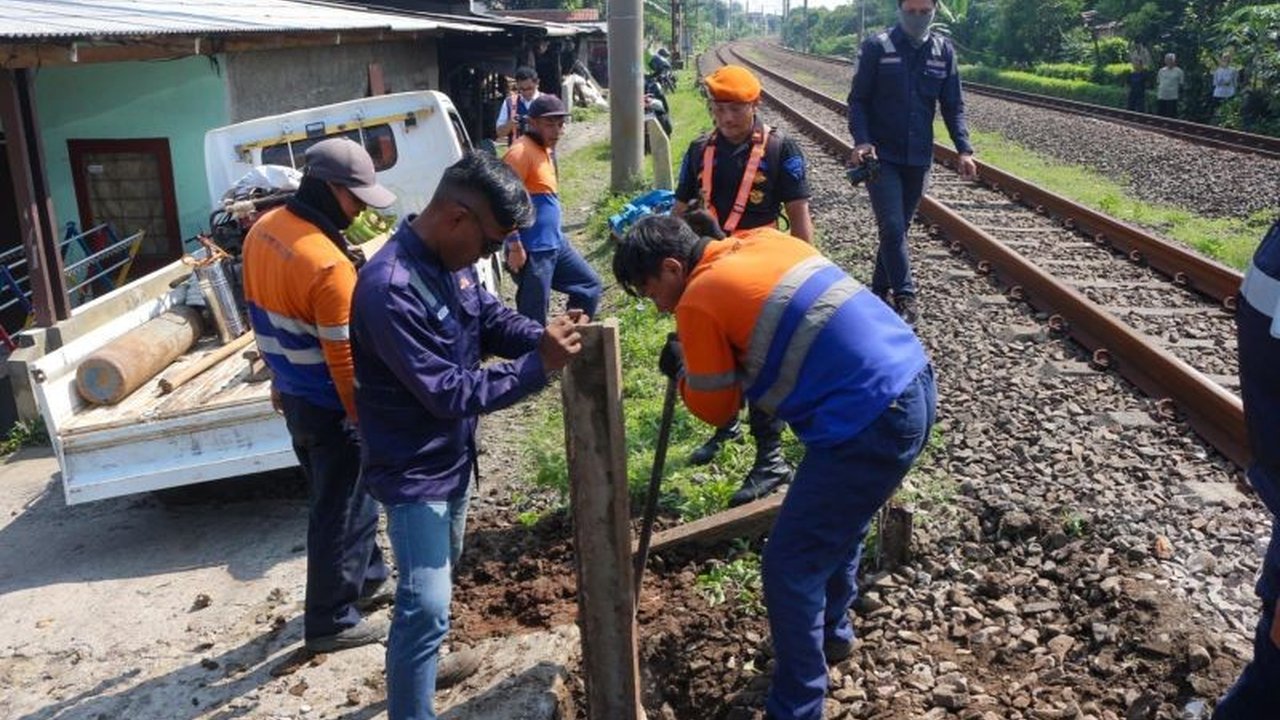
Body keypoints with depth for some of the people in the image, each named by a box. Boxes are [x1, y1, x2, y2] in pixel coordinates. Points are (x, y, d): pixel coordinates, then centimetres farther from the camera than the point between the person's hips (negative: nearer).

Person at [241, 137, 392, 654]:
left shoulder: (262, 231, 0)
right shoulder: (329, 265, -28)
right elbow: (344, 358, -24)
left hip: (294, 396, 9)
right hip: (332, 408, -9)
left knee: (336, 498, 24)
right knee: (342, 511, 6)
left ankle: (367, 578, 42)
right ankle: (332, 621, 20)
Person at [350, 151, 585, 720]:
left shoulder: (450, 259, -4)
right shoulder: (390, 288, -32)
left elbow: (491, 319, 7)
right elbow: (449, 393, -31)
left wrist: (544, 337, -13)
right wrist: (538, 367, -29)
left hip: (452, 455, 10)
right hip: (413, 468, -10)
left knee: (443, 568, 27)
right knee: (426, 603, -6)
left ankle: (426, 659, 50)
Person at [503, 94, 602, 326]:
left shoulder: (546, 149, 12)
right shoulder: (521, 152, -17)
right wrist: (515, 246, -22)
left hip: (556, 243, 10)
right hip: (531, 250, -10)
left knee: (590, 285, 19)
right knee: (534, 319, -3)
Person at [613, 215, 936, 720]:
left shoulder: (699, 300, -9)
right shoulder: (762, 241, 13)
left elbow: (716, 408, 1)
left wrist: (680, 369, 18)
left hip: (868, 422, -9)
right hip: (913, 383, 10)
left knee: (790, 567, 3)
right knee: (838, 522, 29)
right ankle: (832, 633, 51)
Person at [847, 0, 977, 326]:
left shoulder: (944, 51, 4)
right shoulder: (877, 47, -6)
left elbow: (953, 106, 7)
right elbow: (858, 100, -5)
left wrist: (964, 149, -5)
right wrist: (861, 140, -20)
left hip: (919, 158, 4)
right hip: (881, 156, -4)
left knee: (900, 226, 11)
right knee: (892, 226, -12)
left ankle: (880, 290, 23)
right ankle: (904, 295, -2)